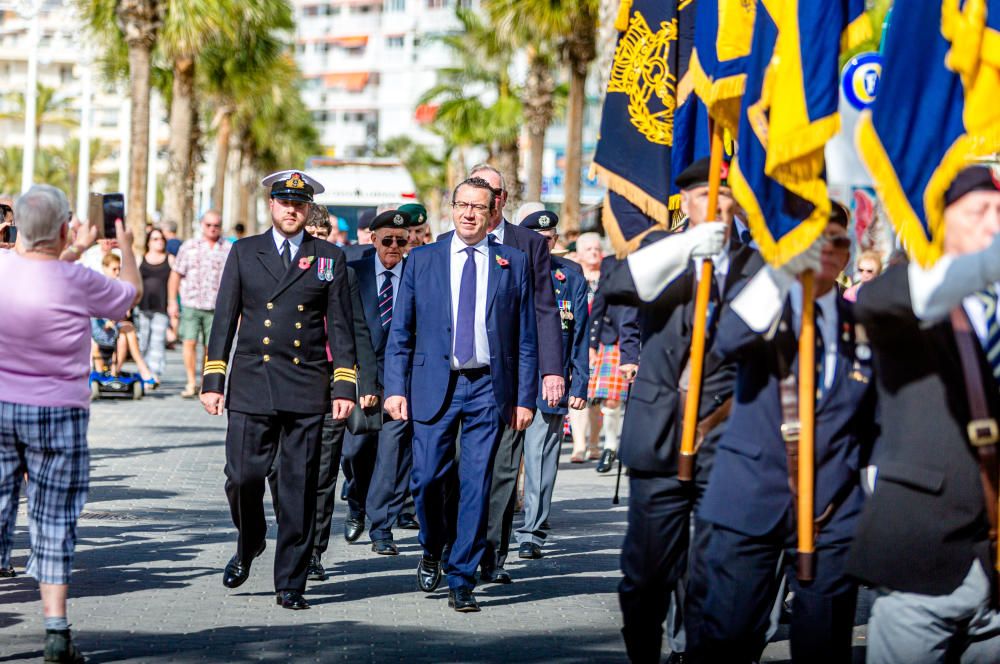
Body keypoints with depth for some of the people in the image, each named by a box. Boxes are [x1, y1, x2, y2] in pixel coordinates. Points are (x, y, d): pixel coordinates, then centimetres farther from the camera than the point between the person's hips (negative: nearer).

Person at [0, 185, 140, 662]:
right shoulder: (78, 282, -13)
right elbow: (131, 292, 7)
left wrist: (72, 254, 31)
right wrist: (126, 247, 24)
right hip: (58, 412, -2)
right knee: (54, 523, 5)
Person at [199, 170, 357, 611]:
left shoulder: (329, 259, 9)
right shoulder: (244, 253, 10)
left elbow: (339, 326, 7)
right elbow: (224, 320, 9)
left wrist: (344, 387, -1)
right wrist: (212, 380, 2)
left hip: (306, 388, 0)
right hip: (251, 385, 0)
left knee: (299, 487, 0)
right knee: (242, 476, -5)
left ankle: (290, 583, 7)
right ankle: (248, 545, 26)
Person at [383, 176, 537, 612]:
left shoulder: (513, 263, 6)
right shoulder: (422, 260, 7)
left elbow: (526, 337, 6)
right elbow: (400, 332, 7)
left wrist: (525, 397, 0)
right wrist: (396, 388, -3)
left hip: (488, 386, 0)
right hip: (434, 384, 0)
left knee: (476, 485, -2)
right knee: (426, 478, -3)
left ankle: (461, 579, 6)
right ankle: (432, 551, 26)